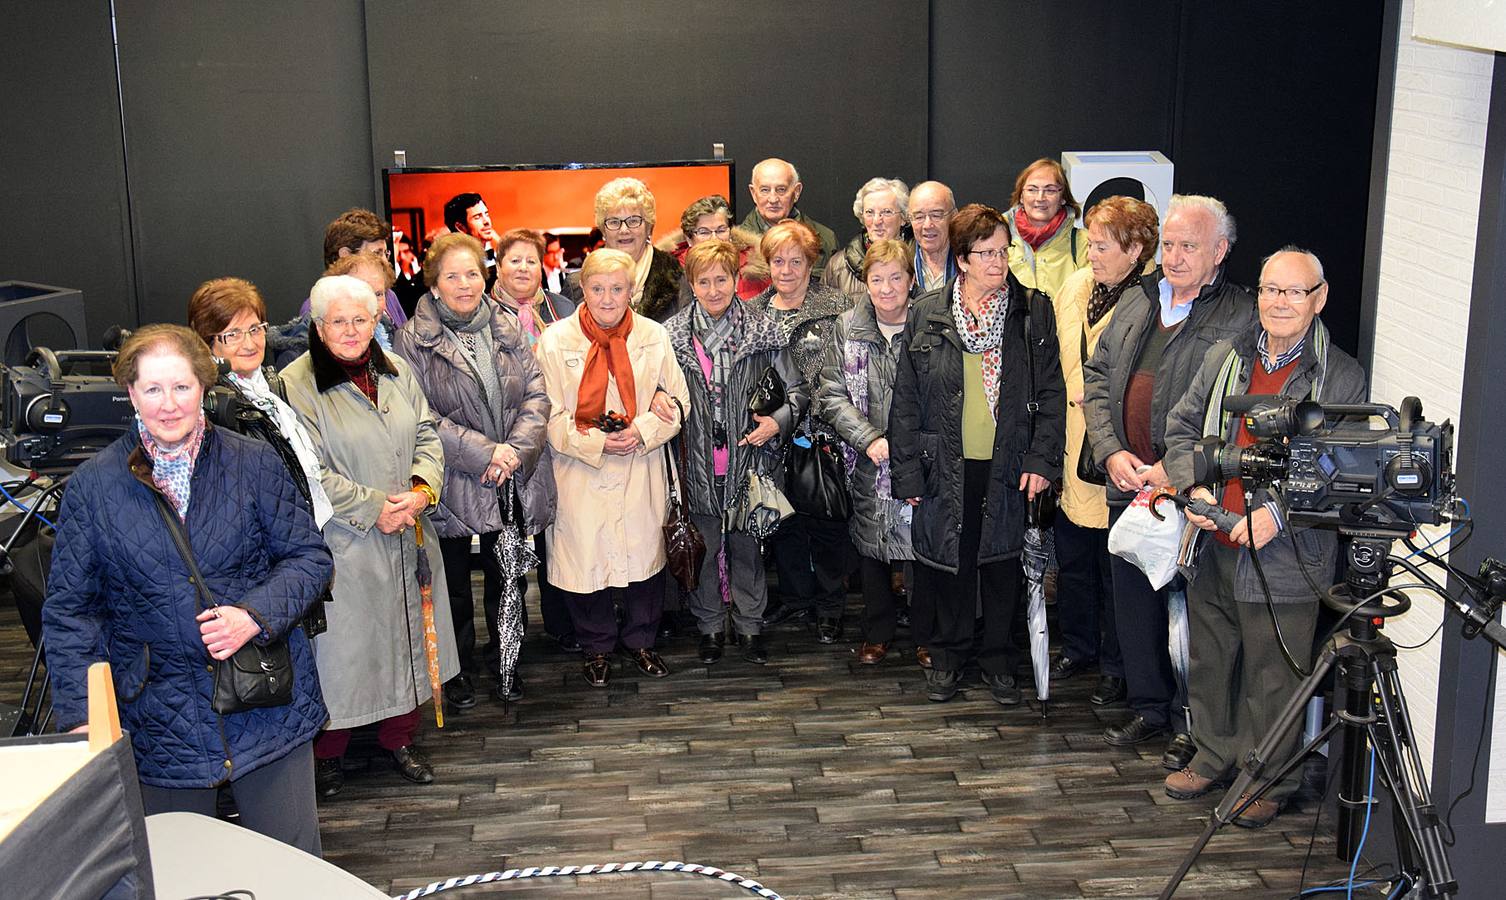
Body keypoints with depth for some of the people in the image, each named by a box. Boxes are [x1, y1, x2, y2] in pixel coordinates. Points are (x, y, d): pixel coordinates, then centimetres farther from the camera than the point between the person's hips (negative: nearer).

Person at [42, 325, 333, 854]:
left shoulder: (254, 464, -1)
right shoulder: (92, 487, -1)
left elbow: (309, 556, 1)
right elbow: (69, 609, 0)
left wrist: (254, 615, -17)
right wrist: (82, 715, -10)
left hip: (267, 708, 0)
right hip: (158, 725, 0)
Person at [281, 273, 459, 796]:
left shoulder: (395, 371, 8)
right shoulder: (296, 385, -11)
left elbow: (427, 434, 9)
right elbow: (308, 473, -15)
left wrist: (422, 489, -9)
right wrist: (373, 509, -17)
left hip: (408, 535, 6)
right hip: (343, 543, -6)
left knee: (407, 631, 13)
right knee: (343, 644, 2)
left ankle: (400, 738, 30)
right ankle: (327, 752, 20)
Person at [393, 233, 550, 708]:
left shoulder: (509, 329, 5)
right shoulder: (413, 339, -7)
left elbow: (537, 394, 2)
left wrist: (516, 448, -14)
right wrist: (482, 453, -18)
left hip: (514, 483, 3)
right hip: (454, 485, -3)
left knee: (507, 577, 13)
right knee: (455, 583, 11)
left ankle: (505, 662, 31)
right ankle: (459, 667, 28)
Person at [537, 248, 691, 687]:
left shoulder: (653, 335, 1)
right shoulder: (555, 339, -6)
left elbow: (678, 399, 5)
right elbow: (549, 416, -6)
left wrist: (643, 430, -12)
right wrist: (596, 441, -17)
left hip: (641, 470, 2)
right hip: (580, 473, -2)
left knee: (645, 552, 9)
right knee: (585, 558, 4)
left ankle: (639, 640, 31)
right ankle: (596, 647, 26)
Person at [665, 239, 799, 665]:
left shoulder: (764, 332, -2)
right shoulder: (671, 335, 0)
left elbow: (794, 388, 4)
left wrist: (778, 420, -11)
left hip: (748, 458, 0)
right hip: (697, 463, 1)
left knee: (746, 545, 10)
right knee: (702, 547, 11)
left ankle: (749, 624, 26)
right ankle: (709, 626, 27)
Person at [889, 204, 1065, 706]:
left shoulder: (1033, 311, 0)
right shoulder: (927, 315, 0)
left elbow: (1051, 393, 2)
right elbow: (905, 399, 1)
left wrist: (1042, 459, -6)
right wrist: (906, 471, -2)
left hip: (1007, 466, 0)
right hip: (947, 465, 0)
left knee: (1003, 560, 10)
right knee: (950, 557, 9)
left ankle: (998, 657, 26)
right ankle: (948, 655, 27)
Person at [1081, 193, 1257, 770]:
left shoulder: (1244, 318, -9)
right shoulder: (1137, 300, 10)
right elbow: (1096, 376, 11)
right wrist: (1111, 452, -2)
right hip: (1128, 484, 6)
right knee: (1133, 602, 16)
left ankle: (1192, 725, 19)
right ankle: (1149, 707, 33)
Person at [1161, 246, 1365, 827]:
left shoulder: (1342, 377, -6)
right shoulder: (1224, 358, 8)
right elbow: (1182, 426, 14)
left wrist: (1279, 514, -20)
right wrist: (1194, 487, -3)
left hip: (1286, 556, -5)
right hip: (1214, 546, 5)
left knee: (1273, 677, 4)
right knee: (1210, 661, 18)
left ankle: (1269, 782, 23)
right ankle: (1215, 757, 38)